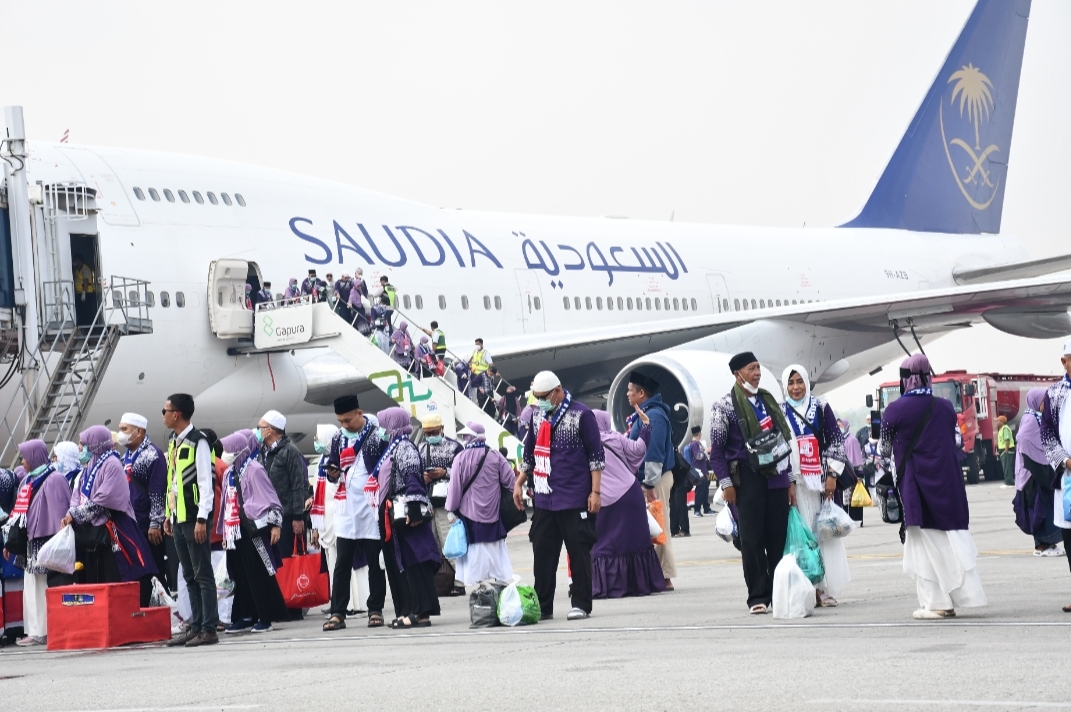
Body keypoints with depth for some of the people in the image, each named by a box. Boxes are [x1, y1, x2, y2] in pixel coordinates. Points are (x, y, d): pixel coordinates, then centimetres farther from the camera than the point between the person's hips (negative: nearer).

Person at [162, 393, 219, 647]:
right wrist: (168, 515, 16)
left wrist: (202, 519, -18)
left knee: (202, 575, -5)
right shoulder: (173, 442, 14)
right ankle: (196, 627, 14)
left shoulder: (197, 442, -10)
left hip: (194, 518, -8)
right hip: (178, 518, 8)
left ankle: (209, 629, -4)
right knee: (189, 576, 10)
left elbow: (205, 483, -14)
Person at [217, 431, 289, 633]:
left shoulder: (253, 470, -8)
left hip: (255, 530, -7)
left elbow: (269, 499, -10)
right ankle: (246, 617, 12)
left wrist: (275, 525, -14)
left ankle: (265, 618, 0)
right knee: (241, 577, 7)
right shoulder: (229, 473, 14)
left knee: (260, 575, -4)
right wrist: (224, 532, 19)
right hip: (236, 532, 7)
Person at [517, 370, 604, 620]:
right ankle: (542, 607, 10)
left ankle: (581, 605, 5)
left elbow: (596, 454, -6)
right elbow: (529, 452, 22)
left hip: (575, 500, -6)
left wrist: (595, 491, -10)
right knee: (542, 553, 5)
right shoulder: (537, 415, 12)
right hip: (544, 499, 6)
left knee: (579, 553, -1)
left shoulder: (580, 414, -6)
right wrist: (519, 483, 17)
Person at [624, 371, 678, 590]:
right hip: (647, 478, 10)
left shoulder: (654, 415, -16)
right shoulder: (642, 415, 15)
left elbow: (654, 452, -21)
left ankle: (663, 576, -5)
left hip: (656, 478, -10)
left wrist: (649, 483, -23)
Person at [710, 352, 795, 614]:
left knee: (779, 538, 3)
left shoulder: (768, 401, 15)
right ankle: (758, 597, 1)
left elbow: (784, 441, 18)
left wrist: (791, 479, 14)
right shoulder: (725, 406, -1)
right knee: (751, 540, -4)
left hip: (776, 477, 5)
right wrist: (726, 483, -10)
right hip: (746, 479, -5)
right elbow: (716, 449, -3)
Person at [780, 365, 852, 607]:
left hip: (821, 479, 0)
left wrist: (832, 475, -5)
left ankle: (825, 589, 4)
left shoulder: (821, 408, 6)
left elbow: (836, 441, 3)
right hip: (794, 483, 0)